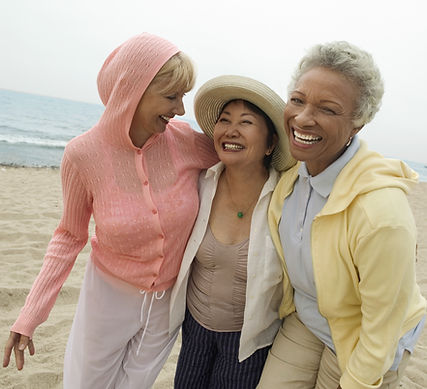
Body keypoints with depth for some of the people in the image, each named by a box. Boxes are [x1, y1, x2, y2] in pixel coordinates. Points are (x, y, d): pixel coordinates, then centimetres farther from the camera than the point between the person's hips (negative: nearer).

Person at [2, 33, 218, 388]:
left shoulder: (185, 142, -18)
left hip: (169, 301, 1)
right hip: (109, 295, -1)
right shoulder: (84, 154, -20)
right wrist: (29, 316, -9)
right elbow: (70, 235, -8)